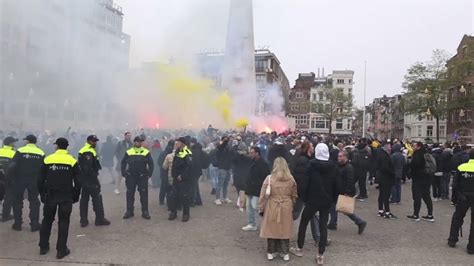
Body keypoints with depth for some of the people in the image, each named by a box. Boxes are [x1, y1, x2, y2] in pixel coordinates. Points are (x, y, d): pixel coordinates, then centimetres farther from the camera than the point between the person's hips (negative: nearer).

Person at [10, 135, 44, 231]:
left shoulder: (20, 151, -8)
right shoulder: (41, 153, -1)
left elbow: (13, 165, -15)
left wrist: (13, 176, -3)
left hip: (20, 179, -2)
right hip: (34, 181, 2)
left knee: (17, 201, 13)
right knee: (34, 202, 9)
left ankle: (18, 224, 16)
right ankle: (34, 225, 8)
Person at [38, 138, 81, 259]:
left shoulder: (47, 160, -2)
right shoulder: (72, 161, -5)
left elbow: (41, 180, 1)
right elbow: (77, 182, -4)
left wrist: (42, 195, 13)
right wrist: (75, 196, 8)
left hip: (50, 196, 2)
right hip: (66, 197, -1)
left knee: (47, 220, 18)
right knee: (63, 222, 5)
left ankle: (43, 247, 26)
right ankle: (61, 250, 6)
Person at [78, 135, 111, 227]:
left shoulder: (82, 151, 17)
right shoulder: (89, 152, -17)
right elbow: (88, 168, -24)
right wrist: (94, 176, -17)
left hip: (84, 179, 10)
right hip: (90, 179, -10)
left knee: (84, 198, 12)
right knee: (97, 198, -3)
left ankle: (83, 220, 18)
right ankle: (100, 219, 2)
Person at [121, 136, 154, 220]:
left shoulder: (146, 152, 0)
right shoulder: (128, 152, 3)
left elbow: (151, 164, 2)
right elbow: (123, 163, 9)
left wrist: (149, 174, -5)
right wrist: (124, 174, 0)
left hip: (143, 177, -1)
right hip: (131, 177, 1)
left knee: (144, 194, 2)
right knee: (130, 194, 7)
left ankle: (145, 212, 11)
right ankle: (129, 211, 19)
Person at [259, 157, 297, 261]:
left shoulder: (269, 178, -11)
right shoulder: (291, 179, -1)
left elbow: (263, 196, -7)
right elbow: (294, 196, 9)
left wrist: (261, 209, 3)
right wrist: (292, 206, 23)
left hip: (272, 208, -2)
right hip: (286, 208, 2)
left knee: (272, 229, 10)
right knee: (285, 230, 12)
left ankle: (271, 252, 21)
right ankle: (285, 253, 22)